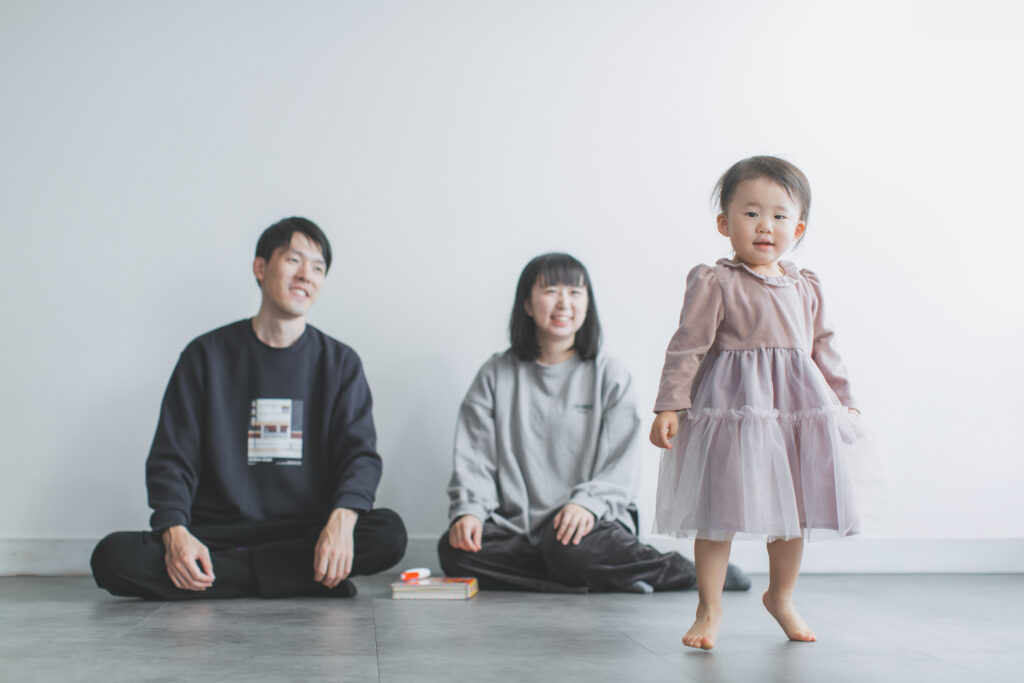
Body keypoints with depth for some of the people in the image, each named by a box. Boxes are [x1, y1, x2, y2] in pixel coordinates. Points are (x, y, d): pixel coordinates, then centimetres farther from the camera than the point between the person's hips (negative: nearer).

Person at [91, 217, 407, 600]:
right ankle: (304, 579, -24)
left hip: (305, 534, 0)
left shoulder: (339, 363, 10)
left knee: (388, 534, -30)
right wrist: (175, 533, -18)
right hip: (216, 531, 0)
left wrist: (342, 519, -25)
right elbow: (171, 459, 3)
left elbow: (360, 454, -1)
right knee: (113, 557, -27)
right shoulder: (206, 356, 8)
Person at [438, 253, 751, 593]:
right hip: (515, 525, 3)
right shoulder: (496, 376, 12)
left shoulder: (611, 376, 8)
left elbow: (621, 466, 0)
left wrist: (587, 503, -20)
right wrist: (468, 511, -14)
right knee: (454, 549, -28)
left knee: (567, 546, -38)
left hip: (591, 520, -2)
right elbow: (474, 459, 6)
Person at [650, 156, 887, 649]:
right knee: (721, 510, -1)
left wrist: (844, 403, 18)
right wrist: (669, 406, -15)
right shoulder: (714, 283, -6)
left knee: (793, 512, 14)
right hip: (732, 407, -5)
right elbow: (687, 347, -10)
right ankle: (709, 608, 13)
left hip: (798, 409, 6)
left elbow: (822, 349, 18)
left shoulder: (805, 287, 11)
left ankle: (781, 598, 35)